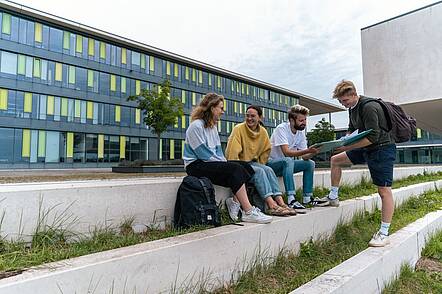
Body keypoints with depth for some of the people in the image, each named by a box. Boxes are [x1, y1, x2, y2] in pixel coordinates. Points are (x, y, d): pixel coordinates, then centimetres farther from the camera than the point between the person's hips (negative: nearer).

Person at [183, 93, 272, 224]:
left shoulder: (213, 127, 18)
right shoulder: (196, 126, -11)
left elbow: (218, 151, 16)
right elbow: (203, 154, -16)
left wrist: (224, 162, -2)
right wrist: (224, 164, -11)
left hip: (213, 164, 8)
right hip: (196, 166, -8)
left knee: (245, 168, -12)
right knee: (235, 169, -25)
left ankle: (235, 202, -10)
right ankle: (248, 212, -23)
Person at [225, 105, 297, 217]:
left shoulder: (263, 132, 4)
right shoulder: (239, 129, -14)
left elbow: (266, 150, 17)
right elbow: (232, 153, -18)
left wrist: (260, 165, 9)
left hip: (252, 162, 6)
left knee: (268, 170, -21)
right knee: (259, 171, -29)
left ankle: (280, 202, -29)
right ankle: (271, 205, -35)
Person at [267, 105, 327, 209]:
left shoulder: (301, 132, 2)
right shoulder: (281, 128, -19)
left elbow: (304, 157, -2)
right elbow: (287, 152, -31)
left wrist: (313, 152, -24)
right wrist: (308, 150, -38)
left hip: (287, 163, 8)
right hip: (272, 163, -7)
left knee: (310, 163, -6)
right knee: (288, 160, -35)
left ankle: (307, 198, -1)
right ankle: (291, 200, -38)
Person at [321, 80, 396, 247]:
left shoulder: (369, 108, -22)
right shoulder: (352, 108, 7)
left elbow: (373, 137, -27)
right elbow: (352, 128, 20)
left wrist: (348, 147, -27)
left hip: (382, 148, -9)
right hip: (366, 148, 10)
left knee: (384, 190, -7)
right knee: (335, 160, 10)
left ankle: (384, 234, -1)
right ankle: (333, 197, 20)